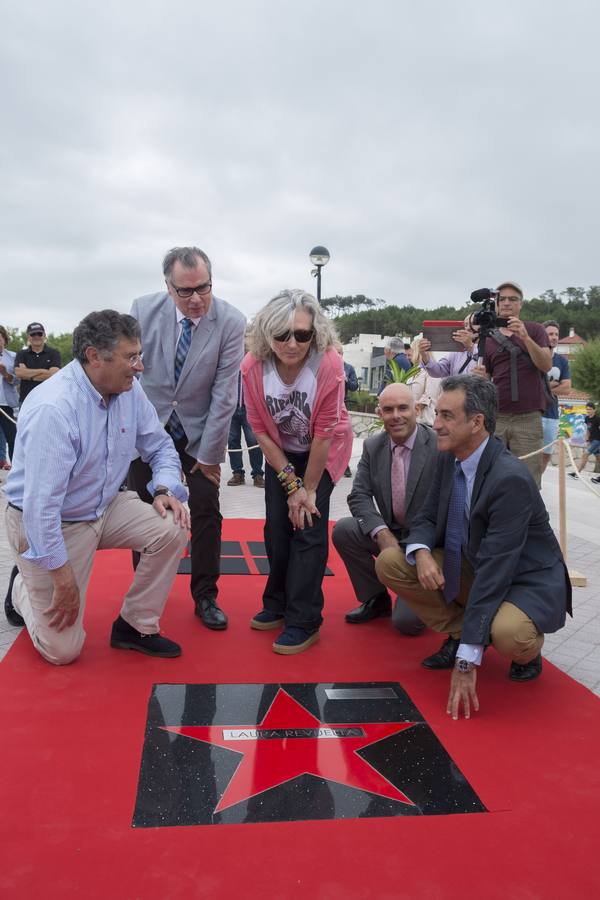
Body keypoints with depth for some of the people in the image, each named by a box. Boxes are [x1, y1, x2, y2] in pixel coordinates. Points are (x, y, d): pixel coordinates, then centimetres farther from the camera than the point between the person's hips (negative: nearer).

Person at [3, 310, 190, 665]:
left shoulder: (129, 389, -9)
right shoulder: (54, 408, -31)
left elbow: (159, 445, 5)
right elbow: (41, 506, -31)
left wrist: (165, 489, -17)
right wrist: (64, 579, -24)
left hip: (106, 507, 7)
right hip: (49, 524, -6)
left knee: (173, 526, -18)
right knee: (62, 650, -3)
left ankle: (135, 626, 2)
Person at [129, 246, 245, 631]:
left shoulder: (231, 322, -17)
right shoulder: (144, 309, -13)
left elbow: (225, 394, -16)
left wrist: (209, 454, -13)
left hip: (199, 430, -1)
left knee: (207, 510, 0)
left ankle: (206, 596, 16)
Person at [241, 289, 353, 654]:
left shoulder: (329, 365, -31)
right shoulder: (254, 366, -23)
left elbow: (323, 433, -23)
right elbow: (261, 429, -13)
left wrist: (309, 489, -16)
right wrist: (291, 483, -15)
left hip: (323, 452, -3)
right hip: (281, 453, 3)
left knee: (309, 527, -9)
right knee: (277, 527, 6)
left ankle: (304, 622, 2)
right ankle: (278, 605, 27)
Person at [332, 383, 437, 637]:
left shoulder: (440, 446, -17)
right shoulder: (372, 446, -1)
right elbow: (359, 496, -5)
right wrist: (382, 533, -22)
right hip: (390, 533, 5)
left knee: (407, 621, -17)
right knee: (342, 530, -19)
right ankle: (376, 598, 4)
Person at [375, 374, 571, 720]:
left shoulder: (511, 479, -30)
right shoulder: (449, 458, -6)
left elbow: (495, 569, -32)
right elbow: (427, 517, 5)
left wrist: (467, 663, -31)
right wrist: (421, 552, -23)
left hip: (525, 580, -7)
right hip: (471, 567, 7)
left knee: (507, 633, -39)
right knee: (390, 561, -9)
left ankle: (529, 649, 1)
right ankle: (459, 635, 6)